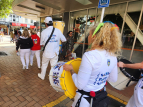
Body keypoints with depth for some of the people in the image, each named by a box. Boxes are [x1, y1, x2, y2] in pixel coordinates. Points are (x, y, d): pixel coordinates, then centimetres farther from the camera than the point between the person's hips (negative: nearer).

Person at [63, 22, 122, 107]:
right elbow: (113, 79, 4)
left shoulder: (89, 56, -31)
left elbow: (80, 85, -25)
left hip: (86, 98, -5)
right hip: (102, 95, 6)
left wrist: (71, 70, -12)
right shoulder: (112, 55, -9)